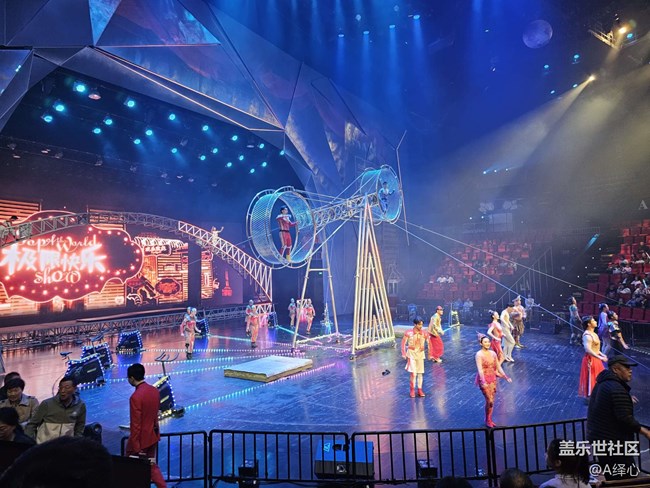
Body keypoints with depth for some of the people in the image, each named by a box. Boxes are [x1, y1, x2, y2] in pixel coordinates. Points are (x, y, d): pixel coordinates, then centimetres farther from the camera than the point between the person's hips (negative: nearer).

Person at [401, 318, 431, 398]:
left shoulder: (424, 333, -6)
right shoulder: (408, 333, -13)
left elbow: (429, 343, 5)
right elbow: (403, 343, -6)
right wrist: (404, 354, -10)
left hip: (420, 354, 3)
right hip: (411, 354, -3)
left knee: (420, 373, 9)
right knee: (413, 373, -9)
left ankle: (420, 390, 22)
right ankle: (412, 390, 7)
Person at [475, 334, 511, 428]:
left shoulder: (493, 353, 4)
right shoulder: (479, 354, -14)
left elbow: (498, 367, 11)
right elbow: (480, 369, -22)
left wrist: (506, 377, 5)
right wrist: (483, 381, -32)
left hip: (492, 378, 6)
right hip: (484, 379, -6)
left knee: (492, 401, 10)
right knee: (489, 400, -8)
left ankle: (489, 420, 26)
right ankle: (487, 420, 12)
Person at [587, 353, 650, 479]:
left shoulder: (602, 383, 10)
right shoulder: (617, 389, -21)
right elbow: (625, 419, -24)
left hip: (598, 439, 10)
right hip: (614, 444, -10)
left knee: (610, 479, 19)